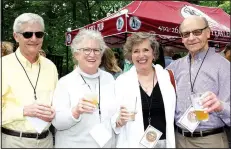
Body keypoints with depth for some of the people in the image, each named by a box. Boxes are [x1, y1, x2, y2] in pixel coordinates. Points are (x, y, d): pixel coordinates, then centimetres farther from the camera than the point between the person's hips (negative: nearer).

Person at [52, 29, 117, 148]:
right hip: (73, 145, -3)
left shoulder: (109, 78, 0)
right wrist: (76, 111, -31)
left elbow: (118, 110, 11)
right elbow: (57, 122, -15)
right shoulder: (65, 82, -12)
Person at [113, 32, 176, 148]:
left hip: (164, 143, 1)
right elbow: (114, 120, -4)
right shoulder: (122, 80, -6)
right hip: (134, 144, -1)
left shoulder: (167, 77, -1)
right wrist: (120, 120, -24)